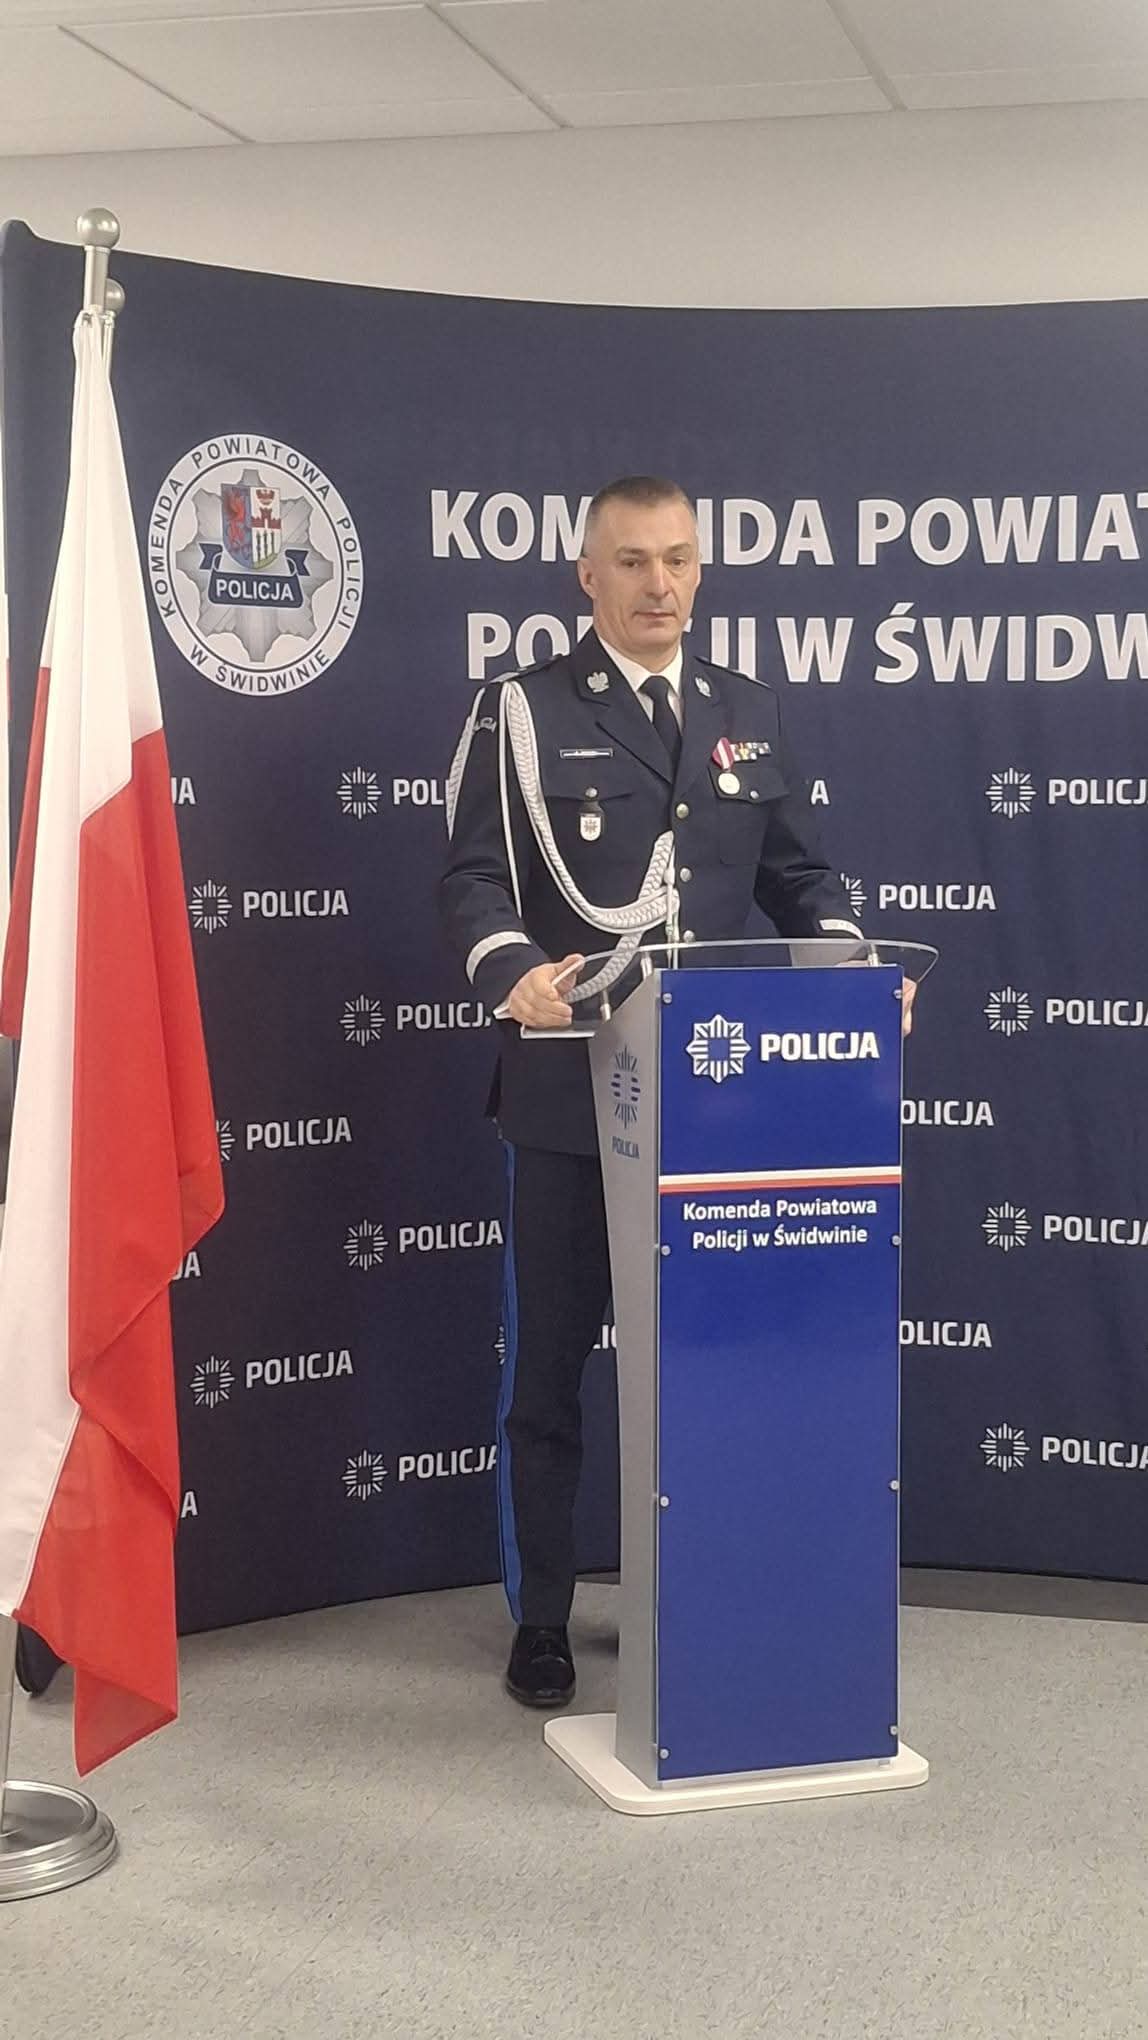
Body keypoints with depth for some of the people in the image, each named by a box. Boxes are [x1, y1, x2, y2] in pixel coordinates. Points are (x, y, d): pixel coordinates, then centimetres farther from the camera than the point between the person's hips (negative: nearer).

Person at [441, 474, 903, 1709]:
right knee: (548, 1361, 7)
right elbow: (474, 876, -8)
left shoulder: (751, 716, 13)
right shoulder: (522, 711, 0)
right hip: (570, 1086, -3)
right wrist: (516, 971, -28)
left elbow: (797, 877, 13)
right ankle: (540, 1620, 19)